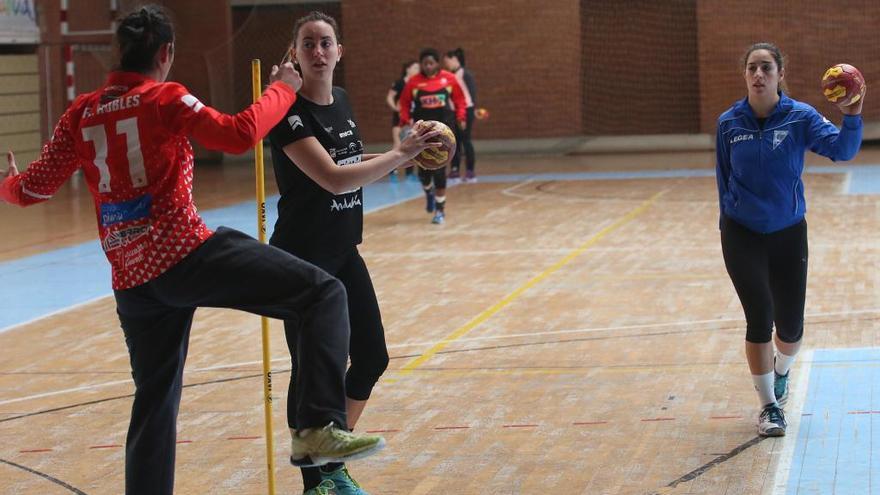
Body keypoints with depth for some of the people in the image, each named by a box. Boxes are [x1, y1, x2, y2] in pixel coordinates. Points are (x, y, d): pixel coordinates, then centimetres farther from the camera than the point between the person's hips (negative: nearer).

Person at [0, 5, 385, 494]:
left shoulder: (82, 113, 12)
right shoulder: (165, 99, -3)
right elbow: (240, 134, -12)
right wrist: (283, 89, 4)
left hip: (132, 280, 7)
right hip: (188, 255, -7)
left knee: (155, 402, 19)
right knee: (325, 293, -7)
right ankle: (320, 427, -21)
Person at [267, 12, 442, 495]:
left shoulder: (341, 101, 7)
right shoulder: (290, 113, -18)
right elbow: (333, 179, -26)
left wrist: (404, 156, 7)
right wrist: (399, 154, -21)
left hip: (344, 254, 8)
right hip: (302, 258, -8)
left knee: (371, 357, 12)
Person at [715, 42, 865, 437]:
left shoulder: (800, 117, -9)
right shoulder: (729, 123, -4)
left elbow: (842, 149, -24)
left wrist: (852, 118, -41)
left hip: (788, 233, 1)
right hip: (742, 235, 0)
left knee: (790, 326, 7)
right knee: (760, 317, -10)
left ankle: (780, 372, 43)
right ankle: (769, 406, 6)